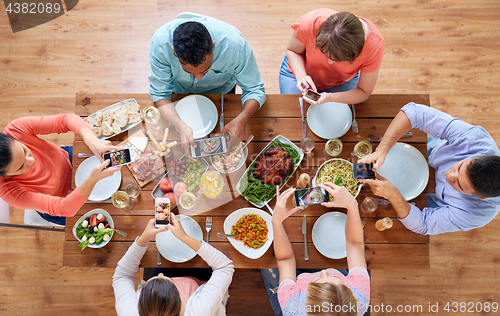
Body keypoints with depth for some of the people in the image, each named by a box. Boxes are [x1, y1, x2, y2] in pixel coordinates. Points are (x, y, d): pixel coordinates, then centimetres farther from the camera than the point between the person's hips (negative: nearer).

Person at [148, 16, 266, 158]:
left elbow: (255, 90, -27)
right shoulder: (160, 43, -38)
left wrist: (242, 119, -48)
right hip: (178, 92, 1)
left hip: (219, 91, 0)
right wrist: (181, 126, -46)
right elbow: (159, 93, -27)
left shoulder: (235, 44, -39)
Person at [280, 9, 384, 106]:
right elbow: (292, 50, -15)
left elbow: (364, 93, -24)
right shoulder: (310, 22, -39)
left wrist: (330, 97, -43)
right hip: (299, 69, 0)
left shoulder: (374, 45, -37)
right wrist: (301, 75, -37)